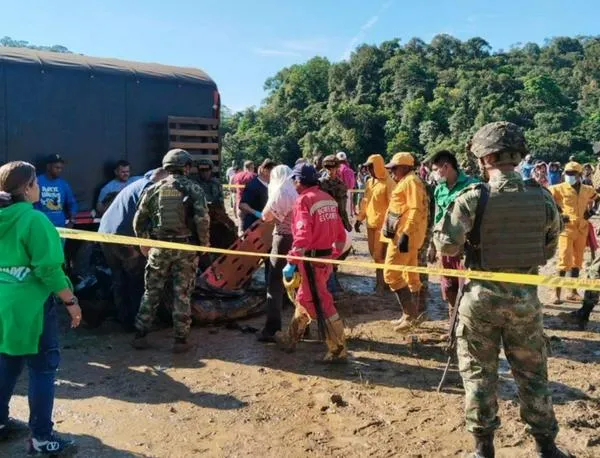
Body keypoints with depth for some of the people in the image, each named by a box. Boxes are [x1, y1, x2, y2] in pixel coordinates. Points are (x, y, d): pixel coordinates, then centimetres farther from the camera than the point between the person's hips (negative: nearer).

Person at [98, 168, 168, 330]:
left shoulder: (134, 185, 26)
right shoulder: (149, 188, -2)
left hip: (105, 234, 9)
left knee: (119, 279, 15)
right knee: (137, 281, 4)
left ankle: (123, 319, 20)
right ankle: (135, 321, 9)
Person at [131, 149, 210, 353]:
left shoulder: (154, 189, 4)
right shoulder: (193, 189, -5)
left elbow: (139, 219, 6)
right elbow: (202, 219, -14)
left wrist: (144, 242, 19)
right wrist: (204, 242, 1)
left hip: (159, 247, 2)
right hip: (186, 248, -2)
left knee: (151, 292, 13)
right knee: (182, 295, 6)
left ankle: (140, 336, 17)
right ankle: (181, 340, 11)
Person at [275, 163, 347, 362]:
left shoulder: (304, 200, -15)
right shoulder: (328, 199, 9)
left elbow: (302, 236, -24)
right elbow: (340, 234, 13)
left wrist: (291, 262, -20)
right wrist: (335, 254, 23)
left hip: (311, 260, -9)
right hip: (326, 258, 9)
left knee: (321, 304, -1)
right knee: (305, 298, 21)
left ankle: (338, 350, 6)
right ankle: (291, 338, 35)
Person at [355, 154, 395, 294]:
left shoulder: (388, 183, -11)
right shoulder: (369, 182, 12)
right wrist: (359, 219, 14)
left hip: (382, 224, -7)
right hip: (370, 223, 7)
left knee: (380, 254, -3)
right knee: (374, 253, 13)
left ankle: (381, 283, 8)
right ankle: (381, 278, 26)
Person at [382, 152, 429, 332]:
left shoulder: (410, 181, -12)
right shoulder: (406, 182, 19)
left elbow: (415, 210, -22)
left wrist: (405, 234, -26)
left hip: (404, 236, -11)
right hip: (407, 235, 11)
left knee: (391, 274, -8)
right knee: (411, 275, 13)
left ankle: (410, 314, -5)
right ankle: (413, 315, 21)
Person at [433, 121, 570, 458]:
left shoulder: (472, 198, -16)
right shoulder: (543, 197, -6)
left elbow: (447, 246, -12)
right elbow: (549, 251, 5)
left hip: (482, 295, -2)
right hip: (525, 296, 3)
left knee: (479, 372, 12)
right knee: (532, 372, 17)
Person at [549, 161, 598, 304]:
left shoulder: (587, 190, 8)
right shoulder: (560, 188, -7)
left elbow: (593, 198, 28)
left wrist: (589, 211, 11)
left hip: (582, 229, 6)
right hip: (566, 228, -5)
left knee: (577, 261, 12)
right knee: (565, 261, -11)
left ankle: (573, 292, 23)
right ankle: (557, 294, -6)